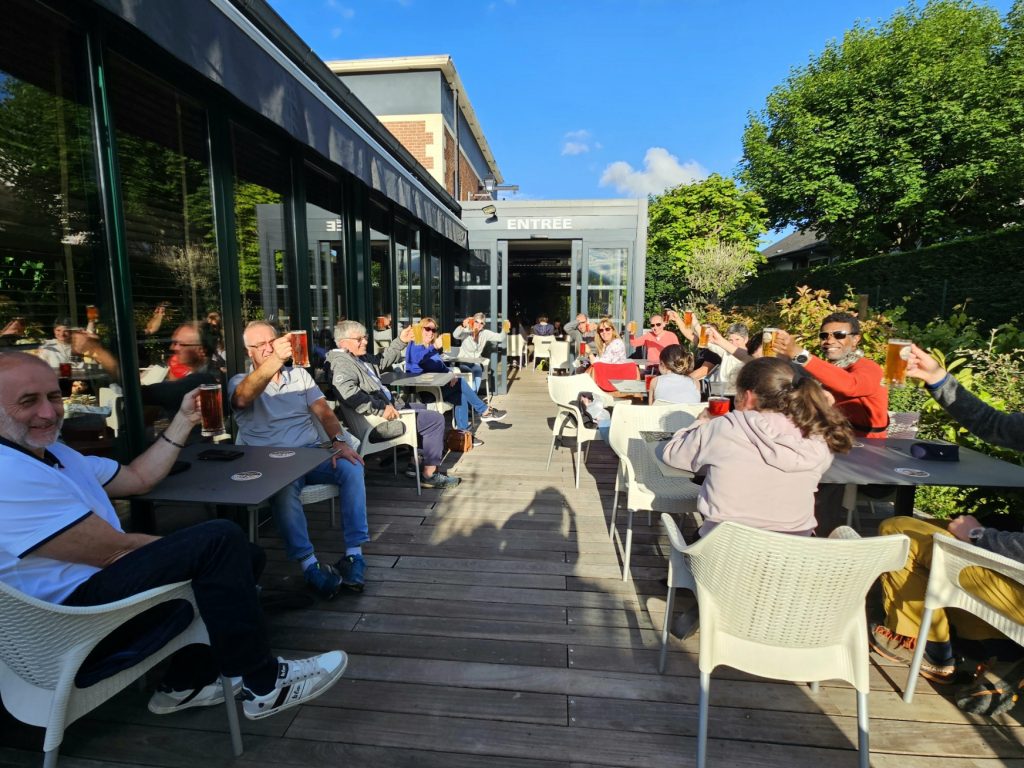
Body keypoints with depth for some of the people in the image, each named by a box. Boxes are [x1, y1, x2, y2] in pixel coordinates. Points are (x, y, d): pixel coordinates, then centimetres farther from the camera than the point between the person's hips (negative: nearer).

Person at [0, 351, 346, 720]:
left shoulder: (52, 452, 11)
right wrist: (186, 549, -9)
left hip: (97, 581, 10)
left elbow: (139, 477, 16)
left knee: (242, 557, 9)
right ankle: (261, 685, -10)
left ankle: (186, 680, 14)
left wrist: (185, 420, 8)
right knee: (219, 540, -24)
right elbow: (111, 549, -23)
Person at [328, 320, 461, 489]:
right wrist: (381, 409, -35)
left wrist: (400, 342, 19)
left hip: (388, 406, 12)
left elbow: (382, 361, 29)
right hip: (380, 419, -11)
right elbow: (349, 393, -37)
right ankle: (430, 475, -3)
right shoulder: (341, 364, -19)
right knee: (435, 419, -10)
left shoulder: (360, 357, 13)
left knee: (421, 408, 29)